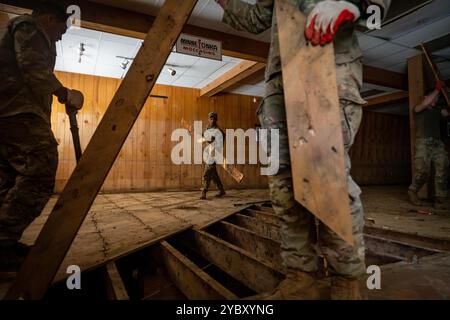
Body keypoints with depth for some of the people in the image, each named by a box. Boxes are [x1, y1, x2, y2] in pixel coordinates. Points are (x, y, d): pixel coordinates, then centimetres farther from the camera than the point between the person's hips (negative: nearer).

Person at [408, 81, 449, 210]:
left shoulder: (438, 109, 24)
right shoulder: (418, 109, 10)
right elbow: (425, 103, -11)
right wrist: (437, 89, -2)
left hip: (438, 143, 5)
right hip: (423, 143, -5)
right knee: (422, 171, -16)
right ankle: (412, 191, 7)